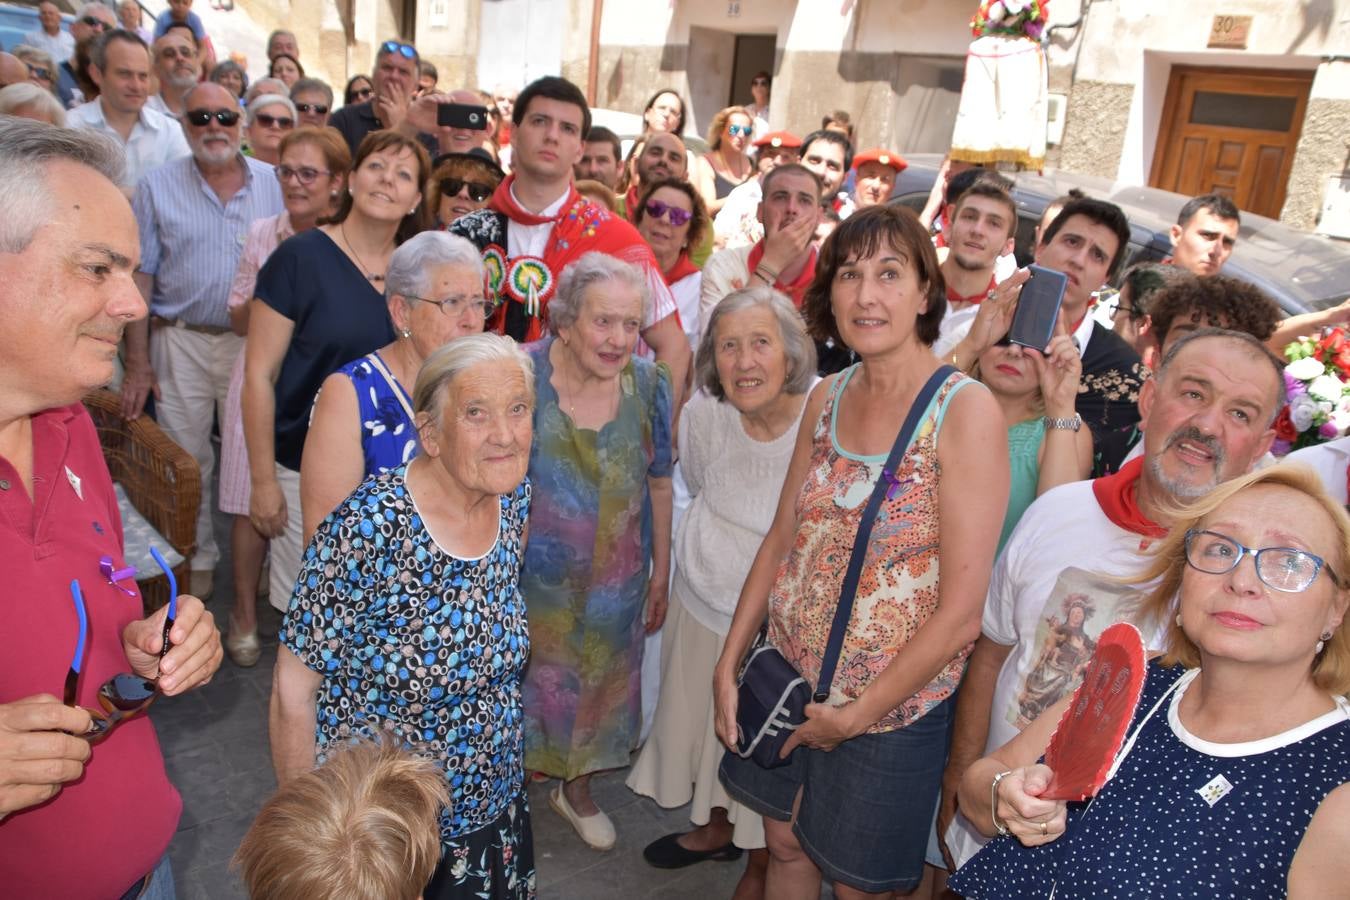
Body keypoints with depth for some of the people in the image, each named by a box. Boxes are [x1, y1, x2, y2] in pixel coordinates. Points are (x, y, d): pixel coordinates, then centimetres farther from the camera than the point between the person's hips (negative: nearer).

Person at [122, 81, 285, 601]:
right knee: (186, 460, 6)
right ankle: (196, 561, 22)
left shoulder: (275, 183, 2)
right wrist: (137, 361, -5)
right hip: (181, 342, 0)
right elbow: (140, 276, 0)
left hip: (256, 340, 0)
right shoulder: (158, 187, 1)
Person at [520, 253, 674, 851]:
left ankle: (576, 788, 48)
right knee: (523, 683, 17)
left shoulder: (650, 386, -9)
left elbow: (658, 486, 1)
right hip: (529, 577, -2)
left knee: (598, 681, 21)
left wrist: (661, 572, 6)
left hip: (615, 583, 3)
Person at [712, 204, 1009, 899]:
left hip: (891, 704, -4)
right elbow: (781, 539, 6)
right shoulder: (826, 399, -1)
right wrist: (728, 665, 2)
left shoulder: (965, 411, -19)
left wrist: (855, 714, -13)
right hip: (788, 677, 5)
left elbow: (959, 611, -20)